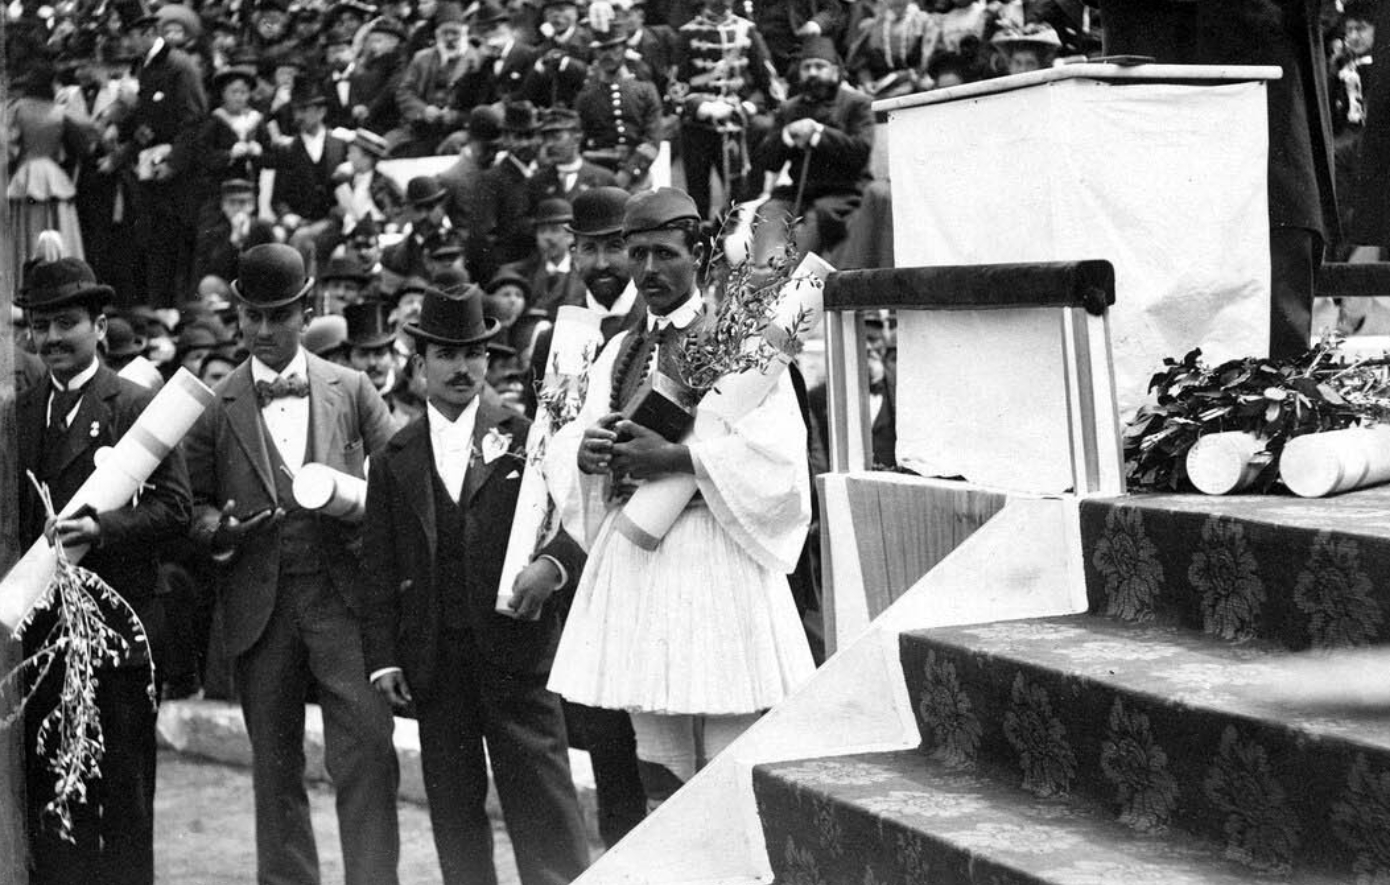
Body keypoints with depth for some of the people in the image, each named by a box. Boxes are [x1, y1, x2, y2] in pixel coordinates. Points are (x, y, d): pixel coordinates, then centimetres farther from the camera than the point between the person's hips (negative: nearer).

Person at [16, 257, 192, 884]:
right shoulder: (20, 413, 14)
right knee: (45, 780, 9)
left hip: (115, 626, -5)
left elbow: (174, 507, -10)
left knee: (122, 782, 1)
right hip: (37, 627, 5)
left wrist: (102, 528, -23)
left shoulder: (137, 406, -4)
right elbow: (14, 513, 20)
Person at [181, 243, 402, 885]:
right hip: (258, 605, 1)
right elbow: (193, 500, 9)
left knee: (367, 747, -11)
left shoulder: (352, 391, 8)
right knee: (273, 762, 9)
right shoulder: (213, 405, 7)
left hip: (344, 593, -1)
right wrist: (217, 530, -12)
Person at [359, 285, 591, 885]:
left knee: (540, 792, -3)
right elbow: (380, 568, 9)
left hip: (516, 646, -3)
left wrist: (553, 564, -20)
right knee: (453, 802, 7)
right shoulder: (395, 460, 10)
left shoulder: (526, 438, 4)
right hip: (433, 656, 3)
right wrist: (383, 657, 2)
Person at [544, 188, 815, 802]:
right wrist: (585, 450, -11)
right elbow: (563, 446, 12)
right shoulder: (620, 352, 16)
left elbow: (776, 446, -15)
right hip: (631, 554, 6)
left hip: (716, 550, -6)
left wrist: (674, 458, -19)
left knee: (729, 755, -6)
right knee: (657, 757, 9)